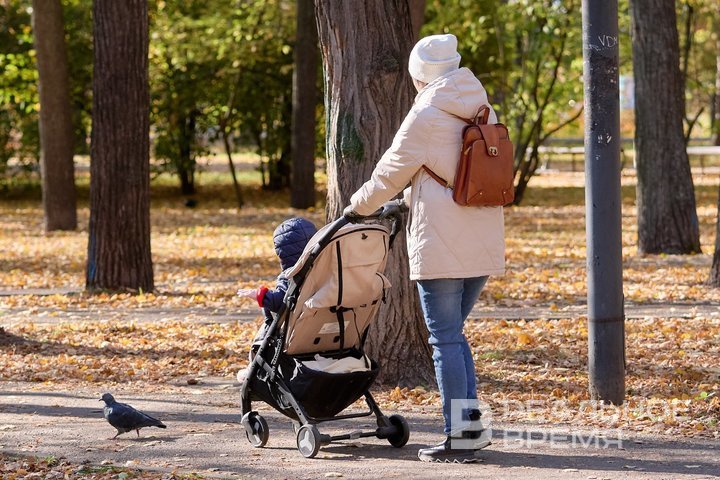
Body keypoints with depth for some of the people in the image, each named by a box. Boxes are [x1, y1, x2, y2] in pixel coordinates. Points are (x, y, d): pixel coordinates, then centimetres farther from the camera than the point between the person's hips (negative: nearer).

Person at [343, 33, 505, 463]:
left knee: (446, 338, -2)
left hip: (441, 244, -7)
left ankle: (459, 436, 0)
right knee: (453, 334, 17)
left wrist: (360, 205, 16)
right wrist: (409, 199, 31)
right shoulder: (483, 111, 12)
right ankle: (471, 424, 15)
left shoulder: (426, 115, -10)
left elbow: (392, 171, -2)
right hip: (483, 243, 8)